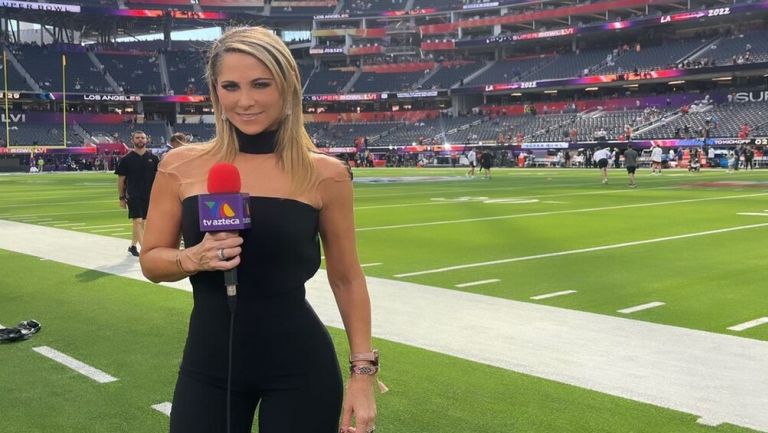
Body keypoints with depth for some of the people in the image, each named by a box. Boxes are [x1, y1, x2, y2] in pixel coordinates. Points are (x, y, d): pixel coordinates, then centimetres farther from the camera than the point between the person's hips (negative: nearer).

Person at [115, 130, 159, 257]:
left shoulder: (153, 158, 6)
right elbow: (121, 179, 1)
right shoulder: (126, 159, -2)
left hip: (149, 195, 3)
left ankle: (133, 245, 29)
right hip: (133, 195, -3)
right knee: (138, 221, -12)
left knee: (140, 221, 13)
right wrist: (121, 197, -1)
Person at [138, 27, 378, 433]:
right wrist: (194, 258, -15)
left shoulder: (323, 173, -6)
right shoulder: (181, 166, -3)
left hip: (301, 367, -1)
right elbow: (151, 261, 6)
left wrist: (362, 371, -1)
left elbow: (347, 279, 2)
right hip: (207, 364, 2)